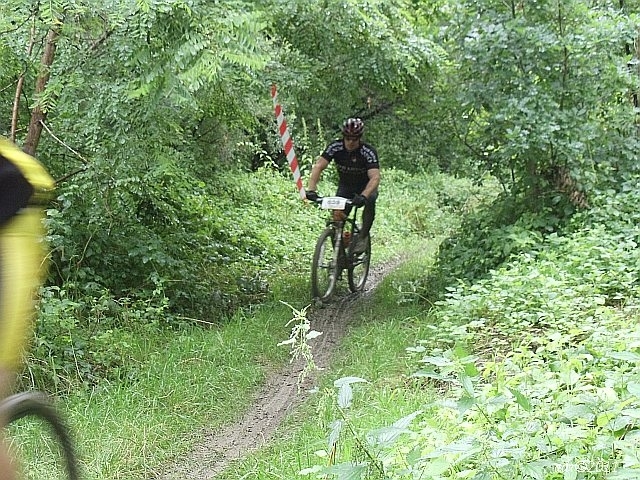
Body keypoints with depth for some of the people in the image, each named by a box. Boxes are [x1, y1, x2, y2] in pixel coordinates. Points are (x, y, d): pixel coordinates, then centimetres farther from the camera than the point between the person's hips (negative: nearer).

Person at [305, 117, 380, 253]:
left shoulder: (368, 152, -28)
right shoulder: (335, 147, -21)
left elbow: (375, 177, -38)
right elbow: (318, 166, -28)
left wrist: (363, 196, -56)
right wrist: (311, 189, -44)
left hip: (366, 187, -2)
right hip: (345, 187, 2)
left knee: (370, 200, -35)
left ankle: (363, 236, -18)